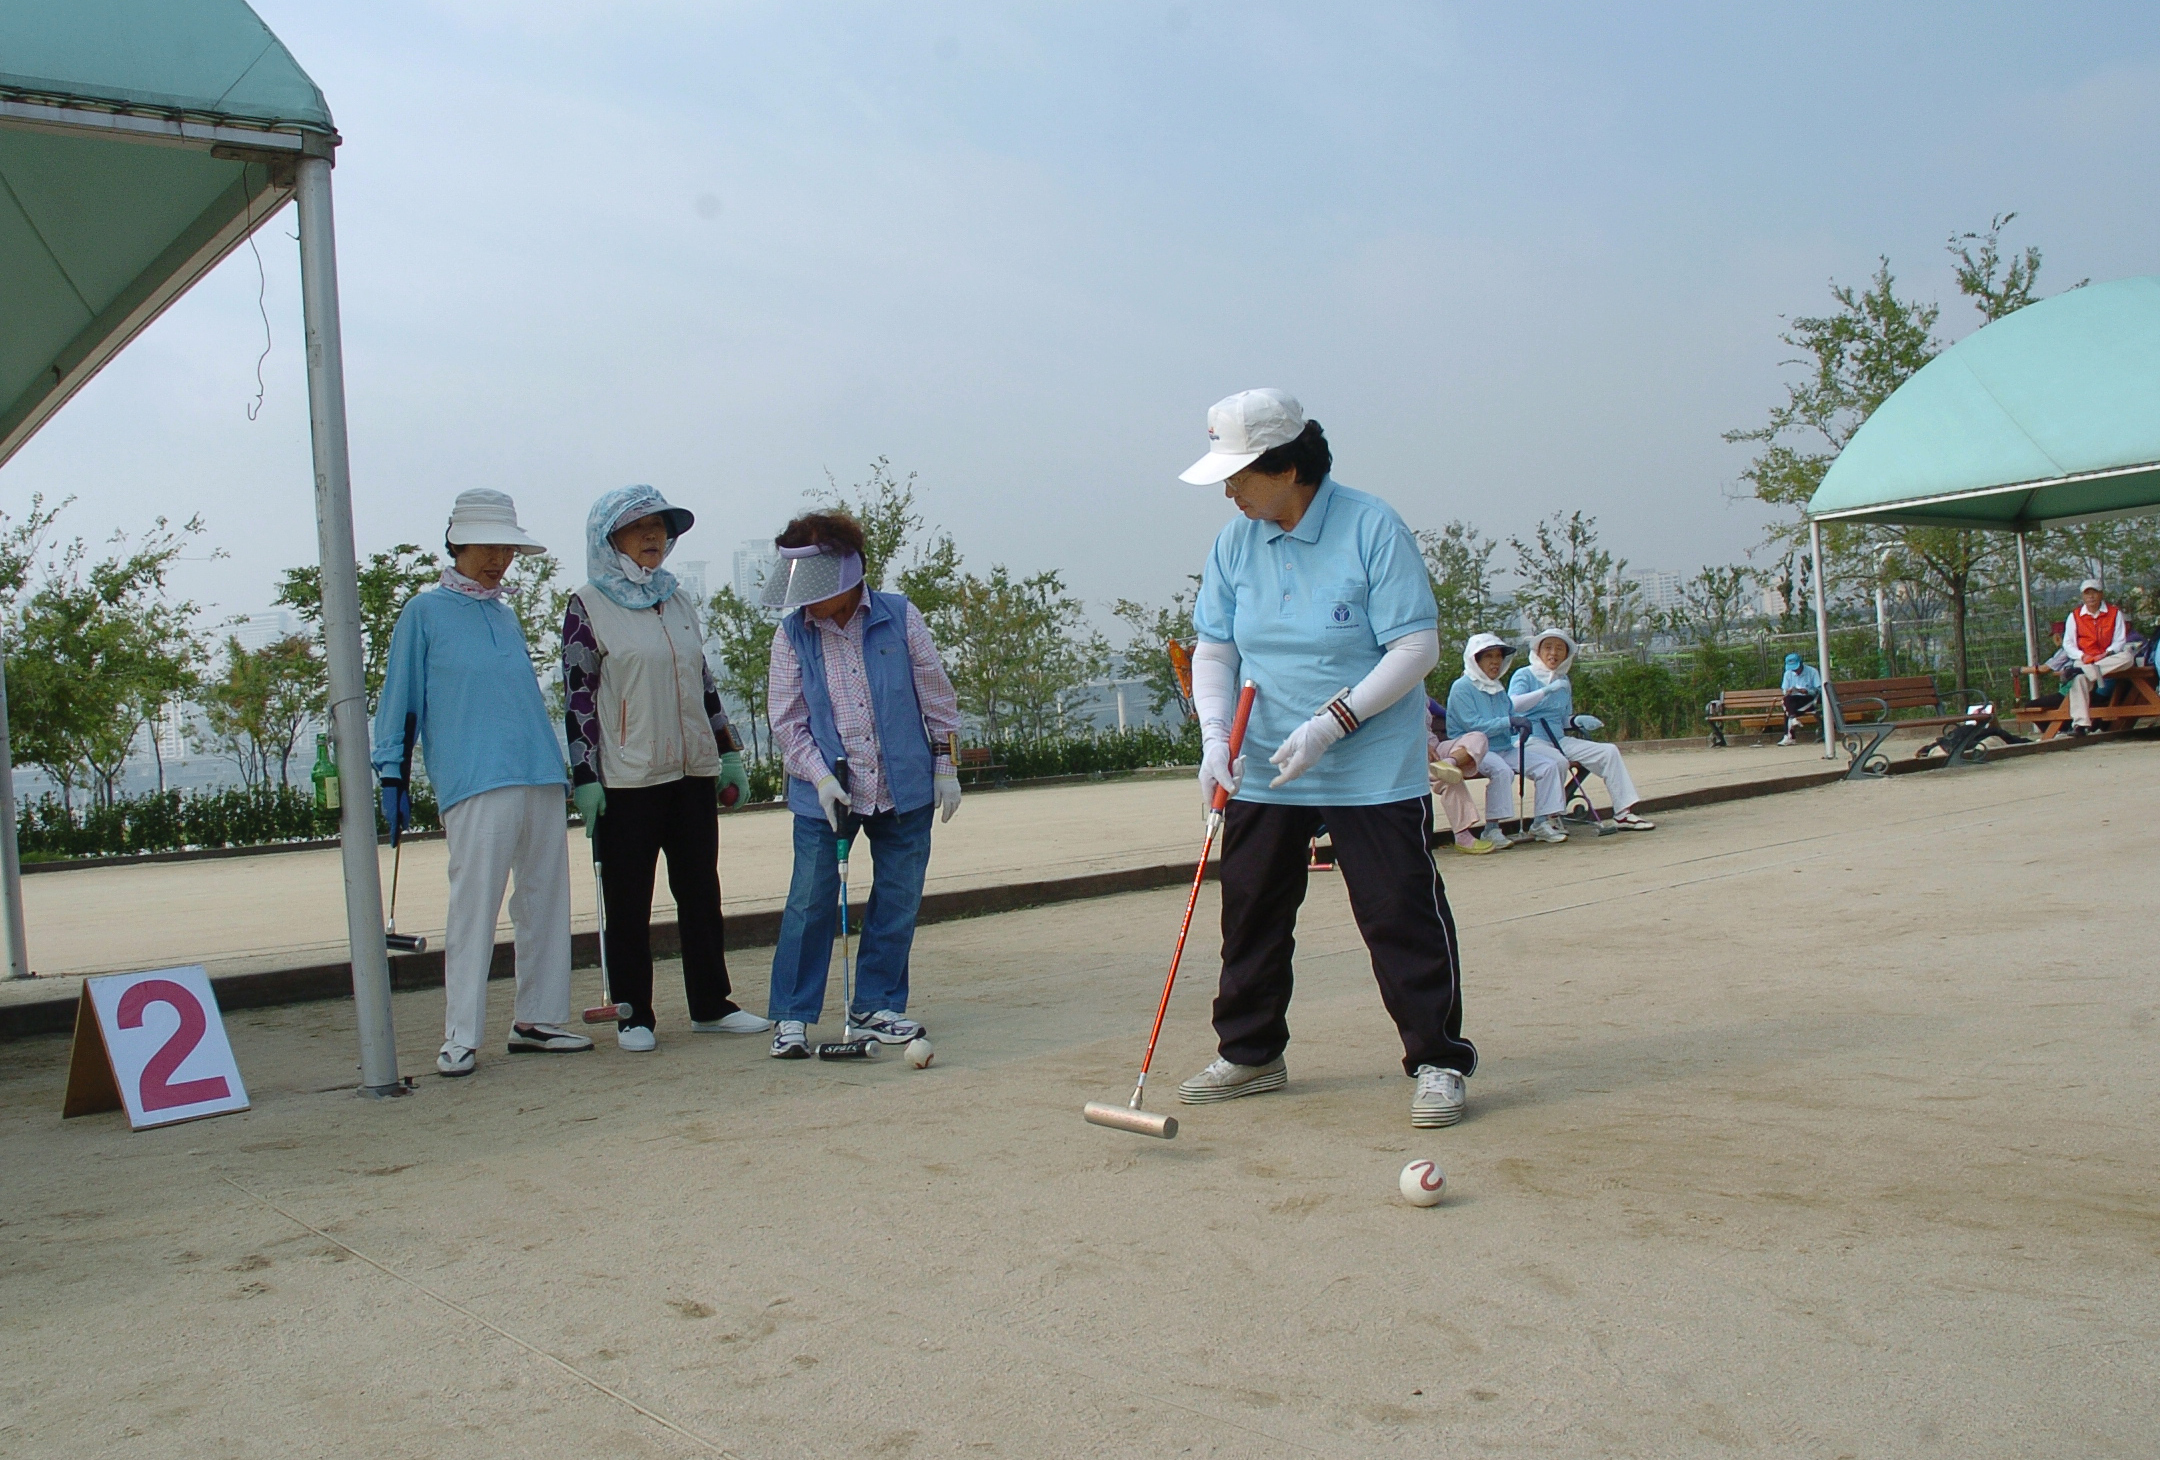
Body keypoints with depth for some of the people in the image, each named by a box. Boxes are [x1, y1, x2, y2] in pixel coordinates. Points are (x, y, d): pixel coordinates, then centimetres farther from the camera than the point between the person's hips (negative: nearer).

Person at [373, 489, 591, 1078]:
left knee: (545, 901, 7)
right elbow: (399, 698, 2)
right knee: (474, 905, -9)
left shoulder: (506, 615, 21)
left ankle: (536, 1019, 16)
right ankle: (459, 1038, -5)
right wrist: (391, 774, -3)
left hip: (540, 777, 7)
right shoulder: (425, 613, 4)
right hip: (474, 784, -6)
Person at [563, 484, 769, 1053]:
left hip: (693, 772, 5)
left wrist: (729, 751, 15)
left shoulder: (678, 602, 13)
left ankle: (712, 1005, 18)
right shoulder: (588, 606, -3)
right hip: (626, 778, -5)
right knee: (629, 903, 3)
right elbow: (577, 696, -6)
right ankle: (633, 1016, 13)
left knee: (701, 893, 9)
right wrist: (585, 777, -11)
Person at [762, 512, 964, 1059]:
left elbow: (936, 696, 5)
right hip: (825, 793, -1)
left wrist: (945, 764, 6)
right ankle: (792, 1015, 9)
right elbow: (787, 720, 1)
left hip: (904, 790, 1)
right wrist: (820, 776, -11)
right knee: (809, 903, -3)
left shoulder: (900, 617, -3)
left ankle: (875, 1007, 21)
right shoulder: (792, 634, -3)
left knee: (898, 901, 7)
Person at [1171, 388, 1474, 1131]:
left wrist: (1330, 723, -23)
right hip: (1262, 771, 5)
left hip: (1375, 770, -5)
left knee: (1402, 915, -2)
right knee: (1250, 913, 11)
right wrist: (1215, 736, -13)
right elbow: (1214, 650, 4)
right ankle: (1250, 1053, 27)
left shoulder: (1373, 528, -14)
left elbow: (1417, 647, -16)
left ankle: (1438, 1061, 12)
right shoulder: (1234, 543, 1)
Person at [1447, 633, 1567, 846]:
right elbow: (1473, 725, -17)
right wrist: (1508, 722, -21)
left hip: (1505, 748, 8)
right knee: (1502, 770, -37)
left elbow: (1512, 718, 22)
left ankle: (1542, 822, 1)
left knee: (1549, 765, -4)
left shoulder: (1499, 688, 19)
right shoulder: (1462, 688, -7)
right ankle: (1492, 829, -28)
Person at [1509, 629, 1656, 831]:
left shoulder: (1563, 681, 18)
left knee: (1609, 752, -5)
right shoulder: (1524, 675, -2)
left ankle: (1623, 813, -4)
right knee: (1558, 761, -36)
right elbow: (1512, 705, -23)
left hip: (1559, 739, 7)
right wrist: (1547, 690, -27)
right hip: (1531, 739, -7)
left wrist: (1578, 721, 2)